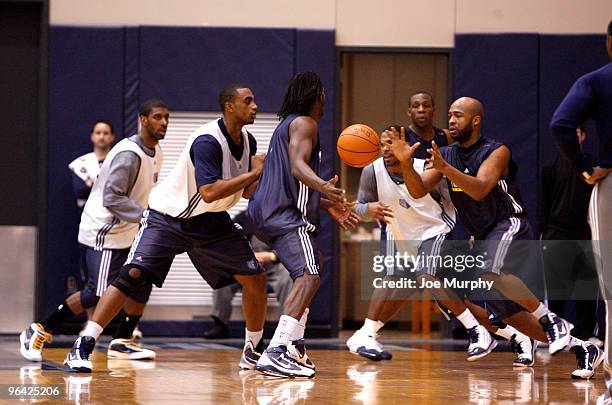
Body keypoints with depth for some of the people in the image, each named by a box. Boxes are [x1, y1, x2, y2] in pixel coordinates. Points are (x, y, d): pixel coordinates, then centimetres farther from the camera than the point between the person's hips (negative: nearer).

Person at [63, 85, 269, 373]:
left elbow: (245, 191, 10)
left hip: (211, 221, 7)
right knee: (133, 274, -21)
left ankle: (252, 352, 17)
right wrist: (254, 173, -26)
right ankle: (82, 347, -18)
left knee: (255, 278, -1)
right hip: (167, 217, -7)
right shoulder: (208, 141, -25)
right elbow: (209, 192, -33)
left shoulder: (248, 141, 1)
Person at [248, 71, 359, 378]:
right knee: (309, 277, -22)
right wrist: (324, 186, -42)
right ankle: (275, 353, -37)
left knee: (310, 270, 27)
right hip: (285, 214, -11)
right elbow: (298, 167, -23)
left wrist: (328, 206, 38)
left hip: (267, 211, 11)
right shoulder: (304, 123, -5)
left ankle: (294, 346, 20)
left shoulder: (288, 124, 26)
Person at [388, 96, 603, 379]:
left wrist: (446, 169, -40)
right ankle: (583, 349, 15)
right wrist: (405, 163, -19)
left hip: (509, 227, -8)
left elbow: (479, 190, -28)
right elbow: (418, 191, -2)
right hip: (484, 238, 8)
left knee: (492, 274, -37)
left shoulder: (497, 152, -13)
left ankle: (552, 321, -22)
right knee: (508, 313, 5)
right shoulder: (446, 155, 7)